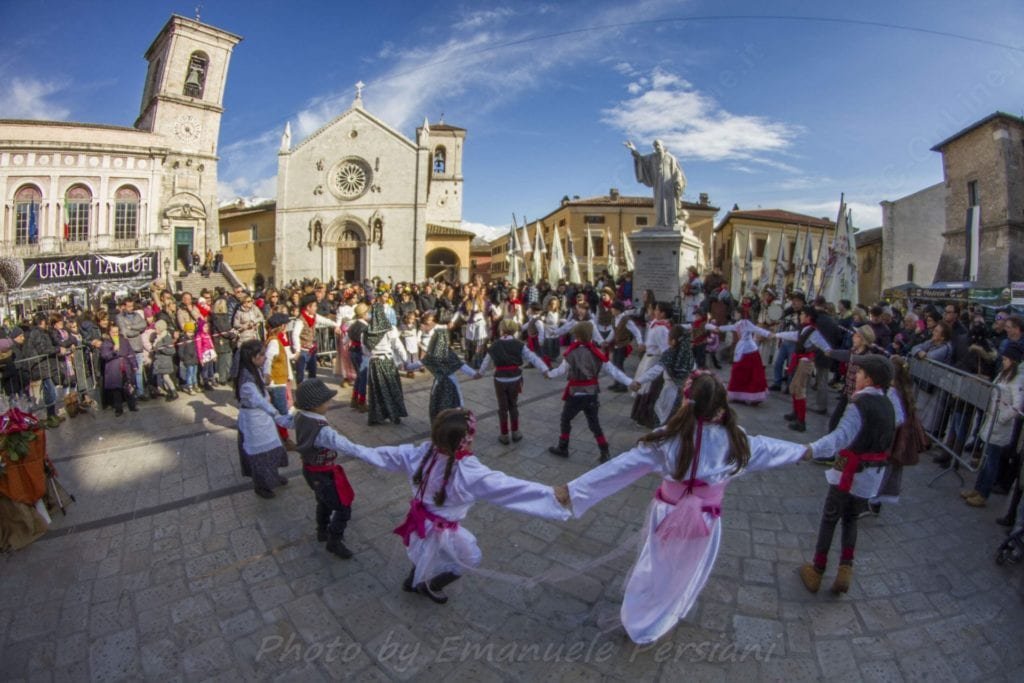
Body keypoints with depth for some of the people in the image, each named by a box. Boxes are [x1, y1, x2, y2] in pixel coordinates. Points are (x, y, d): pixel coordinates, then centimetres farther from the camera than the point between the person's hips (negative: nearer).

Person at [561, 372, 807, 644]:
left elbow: (620, 466, -24)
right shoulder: (733, 439, -18)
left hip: (667, 516, -1)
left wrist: (574, 489, -20)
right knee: (687, 575, 26)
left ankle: (638, 622, 43)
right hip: (704, 522, 2)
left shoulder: (667, 438, -24)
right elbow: (766, 448, 3)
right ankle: (657, 625, 49)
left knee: (655, 571, 23)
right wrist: (803, 450, 25)